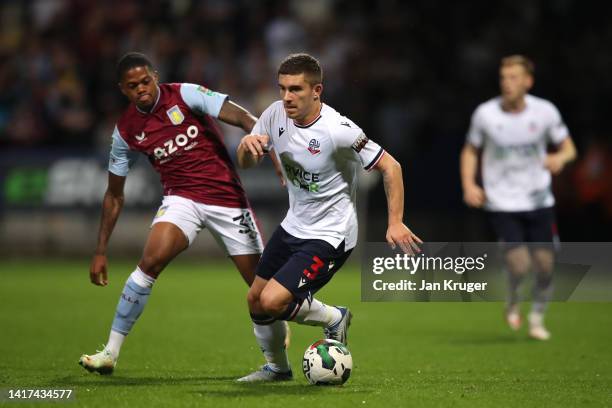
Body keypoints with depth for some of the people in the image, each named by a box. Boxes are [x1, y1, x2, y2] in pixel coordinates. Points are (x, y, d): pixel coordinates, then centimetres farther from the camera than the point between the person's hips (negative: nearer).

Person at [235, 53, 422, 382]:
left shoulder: (337, 130, -26)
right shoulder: (276, 114, -6)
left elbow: (389, 166, -18)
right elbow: (246, 164, 6)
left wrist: (395, 223, -24)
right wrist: (247, 143, -18)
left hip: (329, 237, -7)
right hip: (293, 227, 7)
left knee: (272, 302, -19)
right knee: (255, 300, 12)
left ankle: (334, 318, 9)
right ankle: (277, 367, 37)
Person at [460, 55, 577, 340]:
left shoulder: (545, 111, -5)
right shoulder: (485, 114, -7)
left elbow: (568, 148, 6)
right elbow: (470, 151, 8)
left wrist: (559, 158, -18)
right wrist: (469, 185, -7)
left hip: (539, 201, 2)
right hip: (501, 204, -2)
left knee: (545, 266, 0)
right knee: (518, 266, -16)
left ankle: (537, 318, 27)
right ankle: (513, 303, 19)